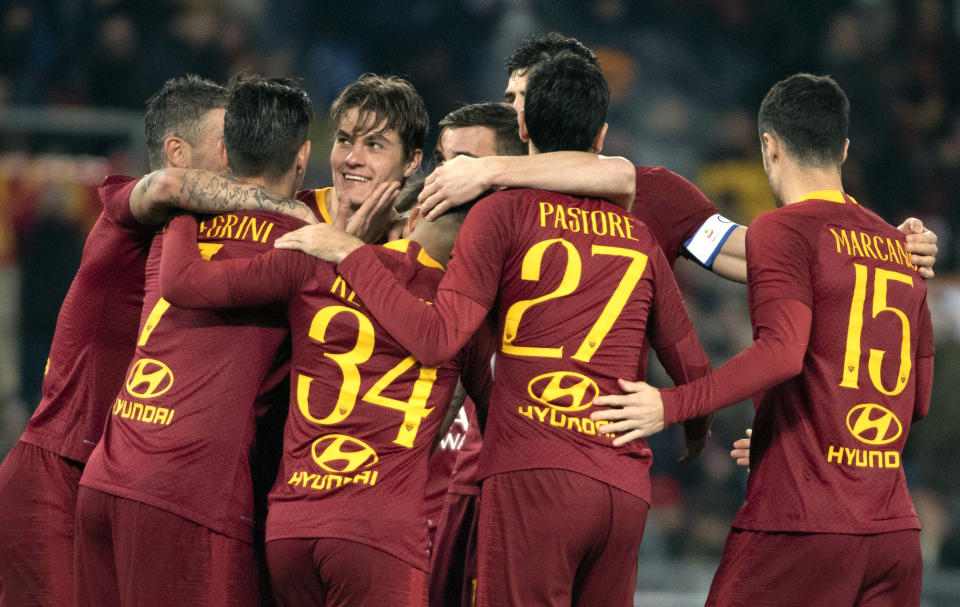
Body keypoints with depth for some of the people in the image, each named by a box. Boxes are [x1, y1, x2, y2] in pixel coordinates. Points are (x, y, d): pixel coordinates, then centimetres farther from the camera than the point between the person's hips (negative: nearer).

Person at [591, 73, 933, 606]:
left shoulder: (783, 229, -4)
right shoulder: (899, 246, 17)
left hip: (799, 524, -7)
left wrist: (670, 405, -21)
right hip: (895, 526, 7)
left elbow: (783, 352, -20)